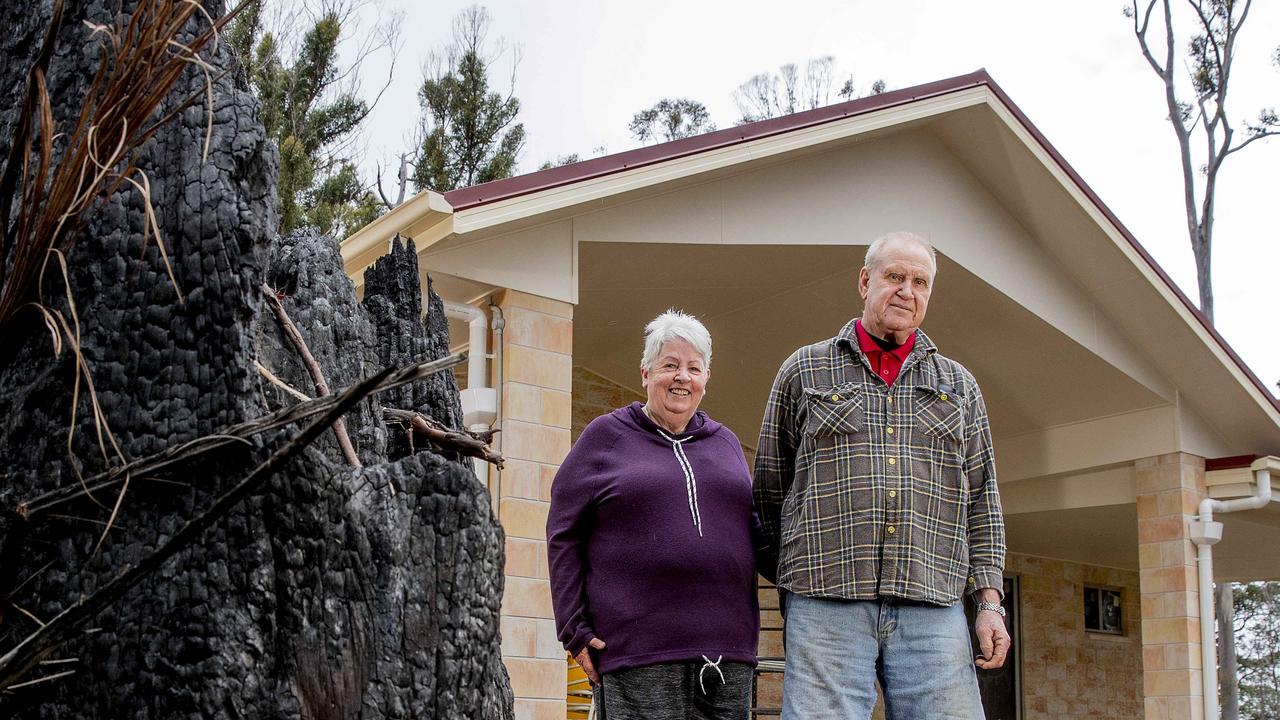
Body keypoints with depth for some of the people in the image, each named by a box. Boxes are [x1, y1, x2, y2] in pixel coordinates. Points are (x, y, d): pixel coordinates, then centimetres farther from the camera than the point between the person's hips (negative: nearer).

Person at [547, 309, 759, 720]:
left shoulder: (725, 443, 18)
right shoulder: (605, 436, 6)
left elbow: (751, 529, 23)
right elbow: (564, 537, 2)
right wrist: (574, 631, -5)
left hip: (727, 654, 4)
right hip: (636, 653, -4)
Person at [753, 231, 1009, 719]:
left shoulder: (959, 385, 19)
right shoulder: (804, 371, 12)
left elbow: (981, 501, 16)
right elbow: (768, 490, 14)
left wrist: (989, 602, 7)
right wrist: (787, 583, 11)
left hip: (933, 611, 2)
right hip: (826, 609, -2)